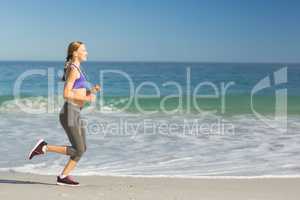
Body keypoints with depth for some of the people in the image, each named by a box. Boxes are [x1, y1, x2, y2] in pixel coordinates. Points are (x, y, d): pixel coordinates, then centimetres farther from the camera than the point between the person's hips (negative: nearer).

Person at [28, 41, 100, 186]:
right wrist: (87, 98, -15)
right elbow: (66, 94, -19)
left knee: (82, 149, 8)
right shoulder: (73, 69, -12)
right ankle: (44, 147, 0)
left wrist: (92, 90, 8)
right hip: (70, 113, -10)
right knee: (78, 151, -7)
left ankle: (63, 177, 12)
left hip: (75, 114, 10)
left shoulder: (77, 69, 17)